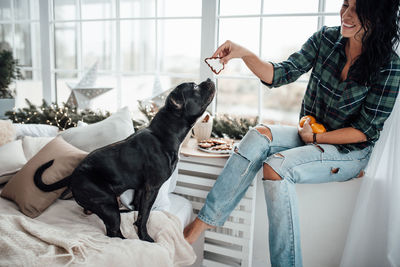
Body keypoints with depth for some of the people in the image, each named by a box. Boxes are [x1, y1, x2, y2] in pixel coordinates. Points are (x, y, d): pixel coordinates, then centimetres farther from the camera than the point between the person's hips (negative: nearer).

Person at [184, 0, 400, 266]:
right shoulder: (326, 38, -3)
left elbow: (366, 130, -12)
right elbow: (280, 75, -5)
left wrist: (315, 137, -14)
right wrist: (245, 54, -19)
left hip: (350, 150, -5)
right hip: (311, 135, 5)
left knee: (276, 166, -30)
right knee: (259, 134, -25)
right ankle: (205, 219, -24)